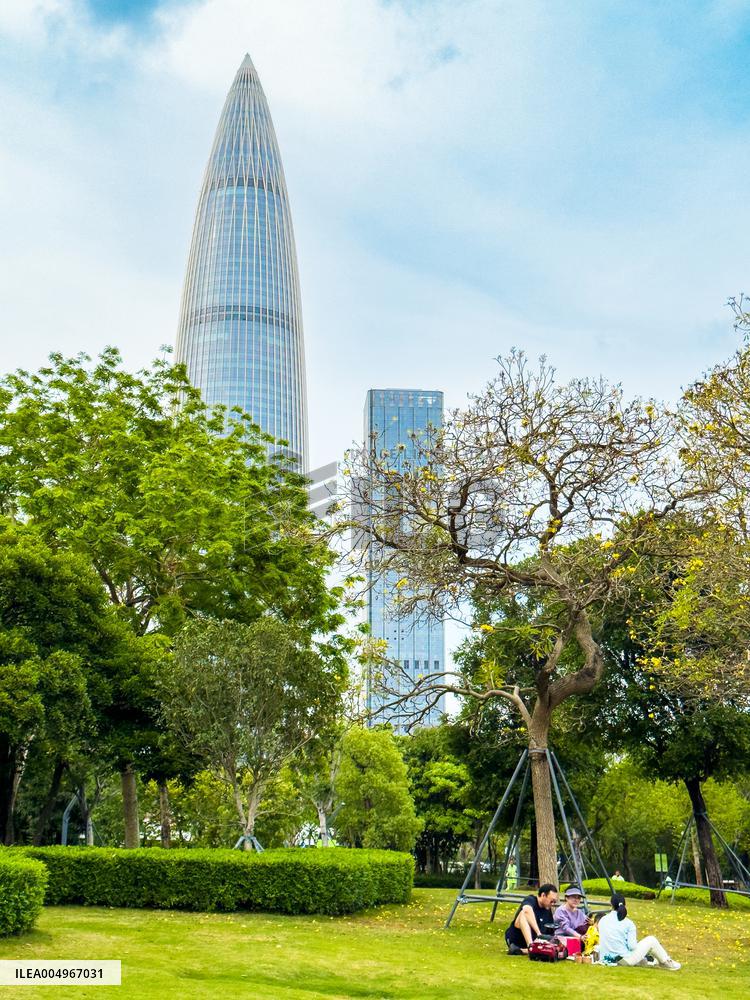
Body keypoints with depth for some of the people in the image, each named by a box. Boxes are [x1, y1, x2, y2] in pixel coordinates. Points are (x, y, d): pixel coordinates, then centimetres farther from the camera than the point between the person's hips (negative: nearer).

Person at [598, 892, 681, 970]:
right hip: (625, 960, -5)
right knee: (651, 940, 11)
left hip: (608, 959, 5)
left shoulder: (602, 921, 3)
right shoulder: (628, 923, -9)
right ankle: (666, 962, 26)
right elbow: (632, 946, -14)